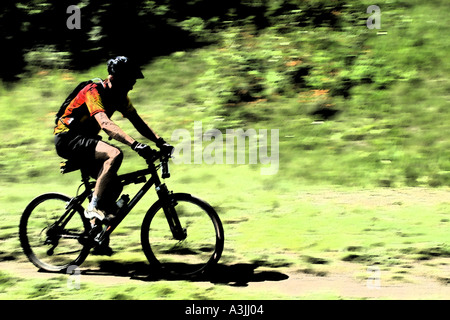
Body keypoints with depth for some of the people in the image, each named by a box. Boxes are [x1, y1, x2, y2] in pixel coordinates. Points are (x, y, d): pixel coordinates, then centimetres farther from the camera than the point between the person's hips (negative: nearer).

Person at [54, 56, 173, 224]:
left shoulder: (120, 97, 3)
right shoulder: (93, 92, -24)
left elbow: (138, 122, 4)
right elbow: (105, 124, -38)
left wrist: (160, 141, -11)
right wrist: (135, 144, -48)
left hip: (84, 139, 9)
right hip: (67, 139, -9)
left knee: (114, 185, -1)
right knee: (114, 154, -30)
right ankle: (94, 207, -26)